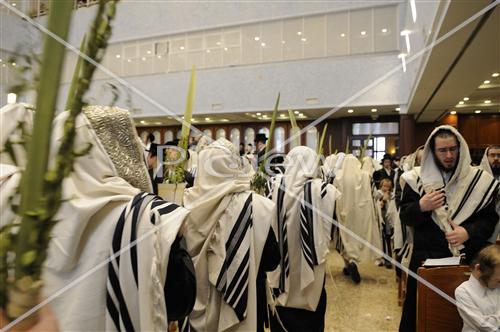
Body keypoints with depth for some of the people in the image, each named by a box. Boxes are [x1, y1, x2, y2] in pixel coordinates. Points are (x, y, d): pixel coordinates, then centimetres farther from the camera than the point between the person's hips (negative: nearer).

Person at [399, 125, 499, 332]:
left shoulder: (479, 179, -1)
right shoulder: (417, 178, -1)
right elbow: (404, 216, 1)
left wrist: (469, 232, -16)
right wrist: (421, 207, -18)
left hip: (466, 257, 1)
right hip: (425, 257, 0)